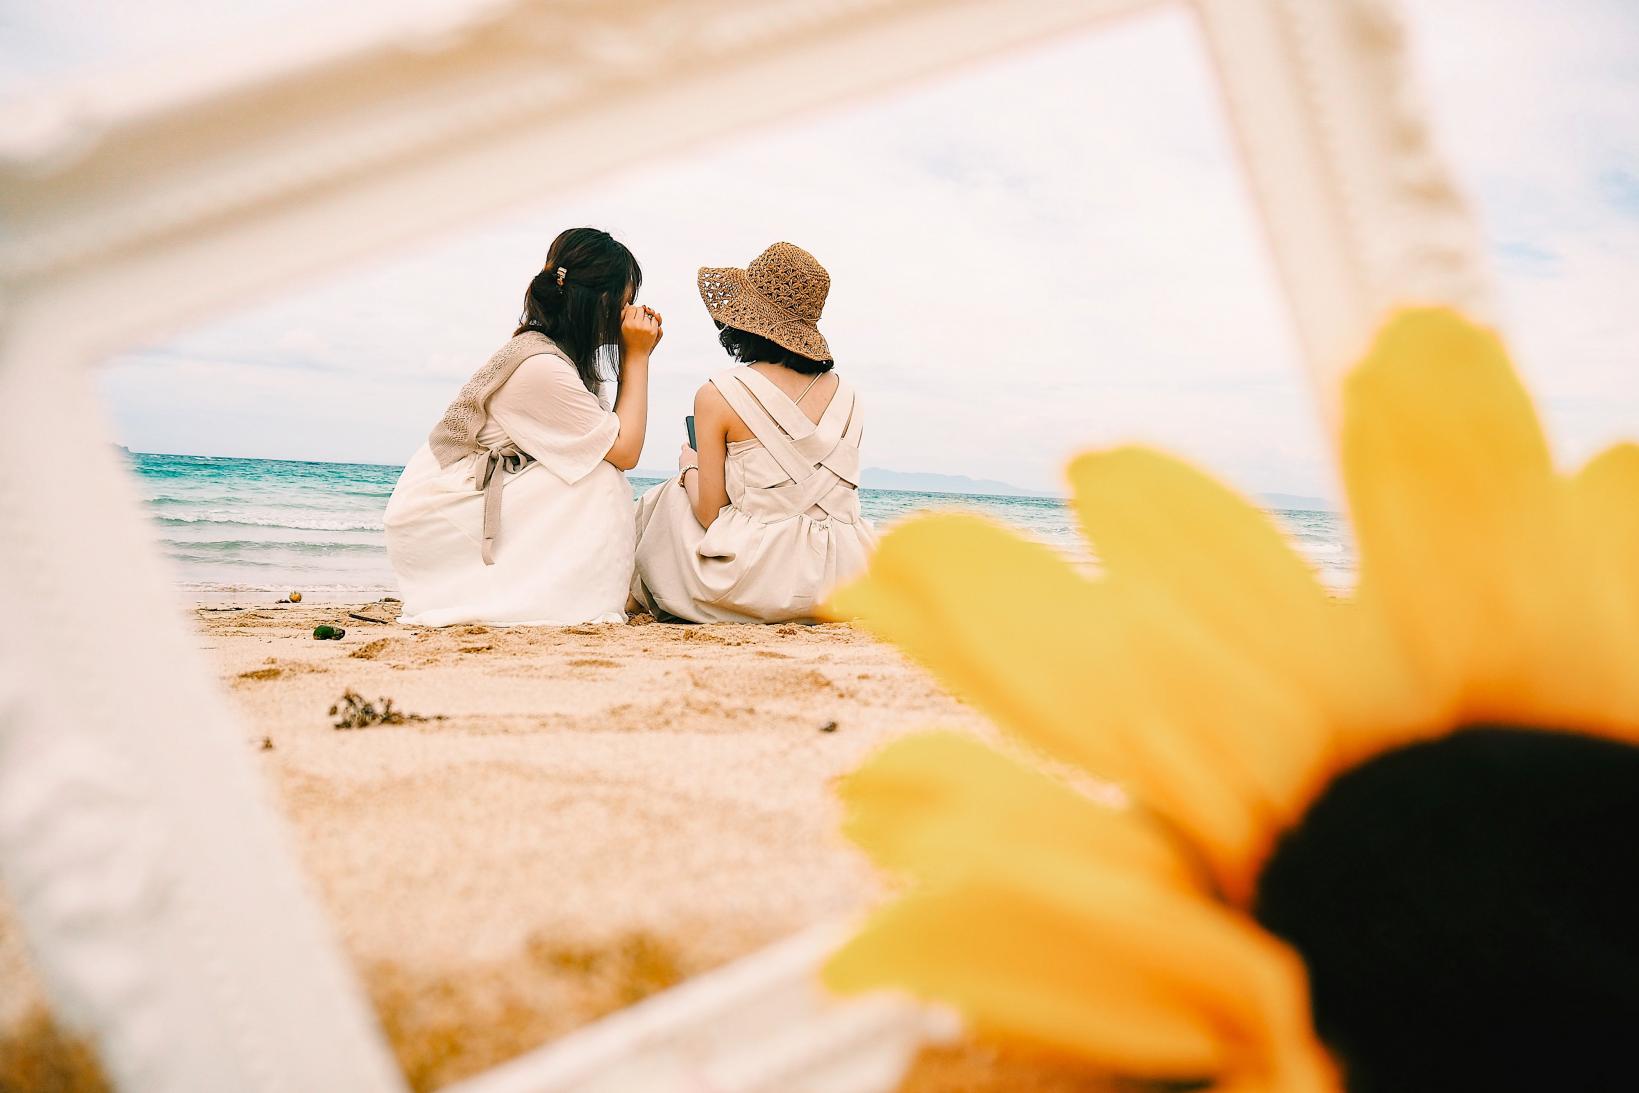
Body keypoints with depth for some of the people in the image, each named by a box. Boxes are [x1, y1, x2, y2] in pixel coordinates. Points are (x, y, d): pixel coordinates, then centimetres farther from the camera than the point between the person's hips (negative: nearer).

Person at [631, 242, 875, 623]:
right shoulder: (844, 392, 5)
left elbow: (709, 513, -7)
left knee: (665, 503, 22)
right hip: (843, 581, 5)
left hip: (760, 584, -5)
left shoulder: (718, 396, -9)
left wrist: (690, 466, 16)